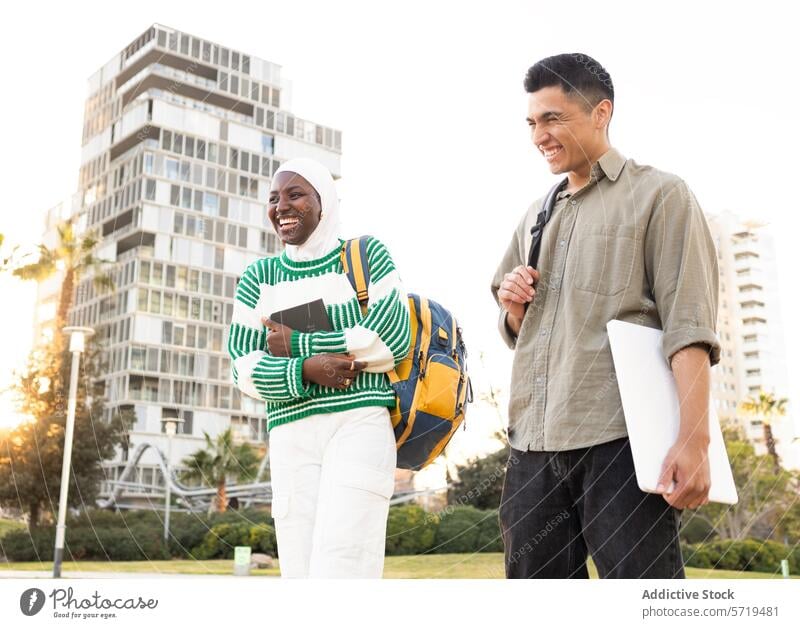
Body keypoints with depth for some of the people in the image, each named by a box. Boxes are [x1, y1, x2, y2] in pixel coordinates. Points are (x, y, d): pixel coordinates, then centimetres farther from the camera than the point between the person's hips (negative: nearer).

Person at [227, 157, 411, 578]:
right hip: (291, 435, 4)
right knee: (301, 570, 2)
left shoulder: (367, 255, 7)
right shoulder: (258, 278, 14)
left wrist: (297, 345, -4)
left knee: (338, 570, -16)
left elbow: (394, 338, -5)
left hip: (361, 423, -4)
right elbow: (244, 369, 6)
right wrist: (305, 372, -14)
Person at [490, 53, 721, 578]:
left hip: (618, 439, -6)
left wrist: (694, 440, -17)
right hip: (534, 442, 6)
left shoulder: (658, 195, 4)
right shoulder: (535, 217, 21)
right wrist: (513, 307, 3)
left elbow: (688, 323, -7)